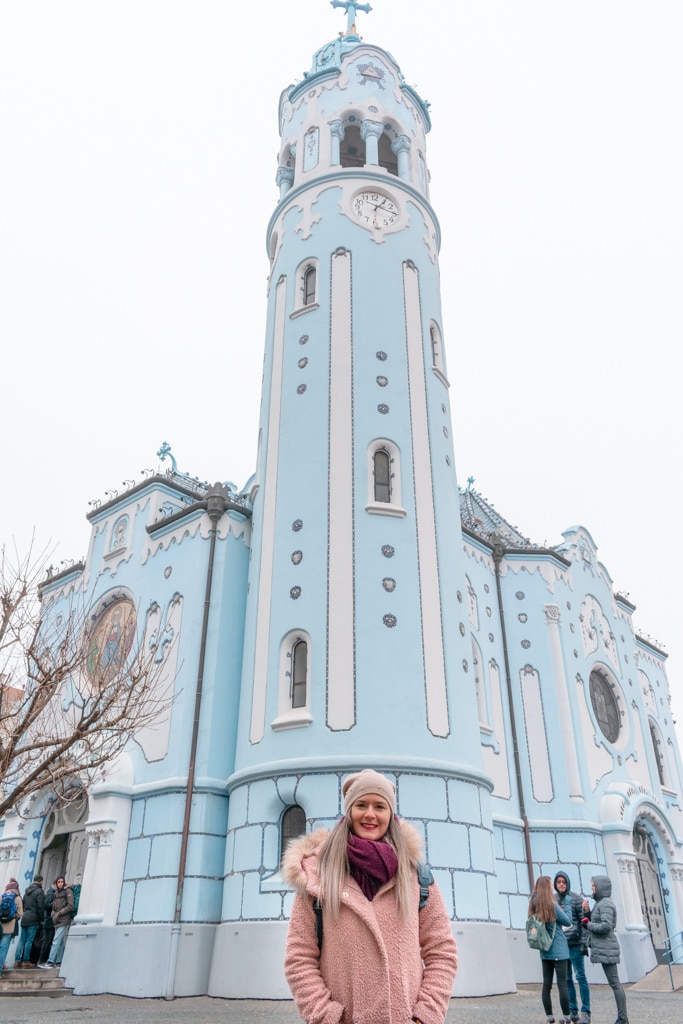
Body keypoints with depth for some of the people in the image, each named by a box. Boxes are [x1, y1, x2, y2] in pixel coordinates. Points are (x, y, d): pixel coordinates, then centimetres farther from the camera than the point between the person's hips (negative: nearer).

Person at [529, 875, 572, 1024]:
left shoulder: (534, 905, 5)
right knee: (562, 984, 0)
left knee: (546, 985, 9)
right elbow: (567, 922, -7)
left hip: (544, 950, 6)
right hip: (558, 950, -6)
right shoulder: (552, 905, -15)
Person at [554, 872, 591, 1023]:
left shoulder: (576, 898, -4)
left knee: (581, 977, -3)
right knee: (566, 979, 10)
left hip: (574, 943, -5)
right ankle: (573, 1011, 18)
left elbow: (584, 920, -7)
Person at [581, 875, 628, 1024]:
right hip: (603, 949, 10)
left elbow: (606, 926, -24)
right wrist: (586, 912, 1)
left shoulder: (606, 904, -12)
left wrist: (588, 924, -12)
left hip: (607, 949, -10)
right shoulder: (600, 903, 16)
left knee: (615, 983, -6)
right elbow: (593, 924, 16)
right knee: (614, 983, 11)